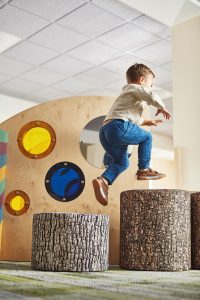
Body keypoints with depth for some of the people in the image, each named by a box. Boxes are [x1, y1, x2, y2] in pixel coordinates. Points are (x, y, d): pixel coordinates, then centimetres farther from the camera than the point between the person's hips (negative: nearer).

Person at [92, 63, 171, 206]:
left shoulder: (126, 95, 40)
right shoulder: (135, 88, 10)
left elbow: (132, 119, 50)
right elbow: (150, 95, -12)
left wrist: (147, 122, 47)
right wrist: (161, 107, 5)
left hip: (105, 132, 9)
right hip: (118, 126, -9)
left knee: (122, 162, 16)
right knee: (146, 137, 5)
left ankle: (103, 180, -5)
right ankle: (144, 170, 6)